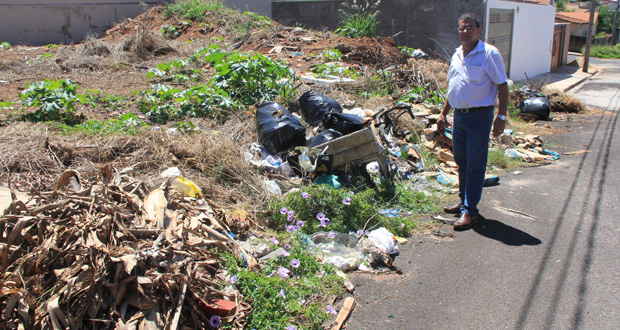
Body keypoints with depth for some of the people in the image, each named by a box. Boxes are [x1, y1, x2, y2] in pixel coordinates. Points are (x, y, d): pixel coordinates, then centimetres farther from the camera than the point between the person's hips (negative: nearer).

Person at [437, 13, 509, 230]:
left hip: (479, 117, -7)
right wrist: (443, 114, 19)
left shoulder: (489, 53, -9)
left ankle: (470, 211, 4)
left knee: (475, 166, -2)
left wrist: (501, 116, -16)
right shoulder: (457, 55, 12)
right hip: (459, 115, 7)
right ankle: (464, 201, 31)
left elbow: (502, 86, -10)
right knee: (461, 162, 16)